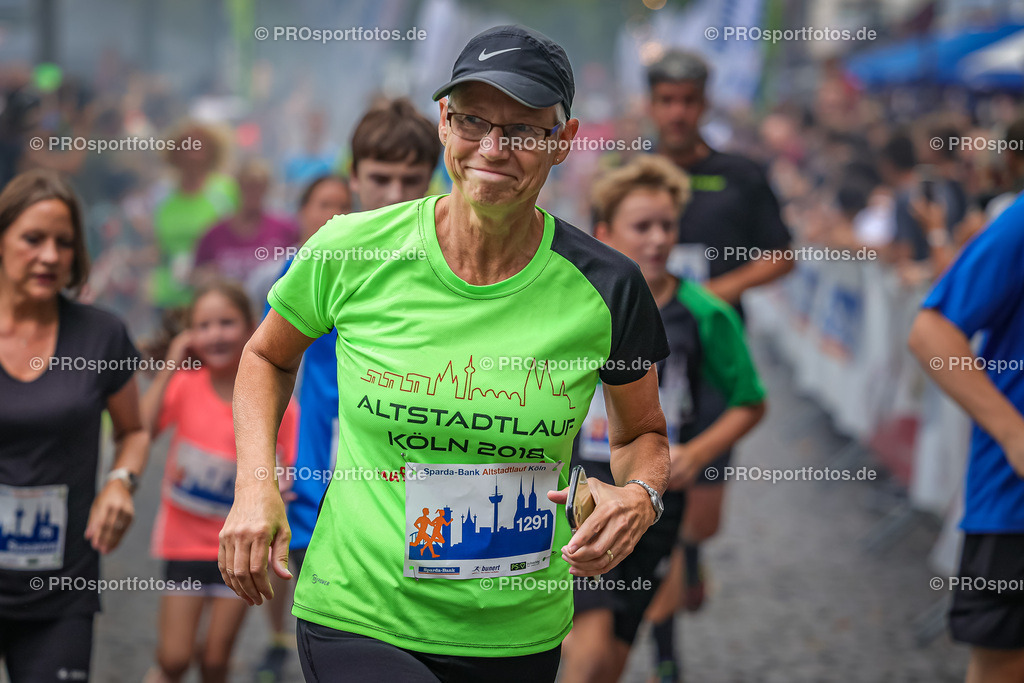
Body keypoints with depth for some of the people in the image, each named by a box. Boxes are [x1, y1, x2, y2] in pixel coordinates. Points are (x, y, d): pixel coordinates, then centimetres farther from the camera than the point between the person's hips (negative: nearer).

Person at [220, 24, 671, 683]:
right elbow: (269, 356, 12)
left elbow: (643, 434, 10)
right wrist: (255, 486, -2)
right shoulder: (352, 250, -8)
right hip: (356, 619, -2)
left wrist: (640, 495, -12)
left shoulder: (604, 287, -6)